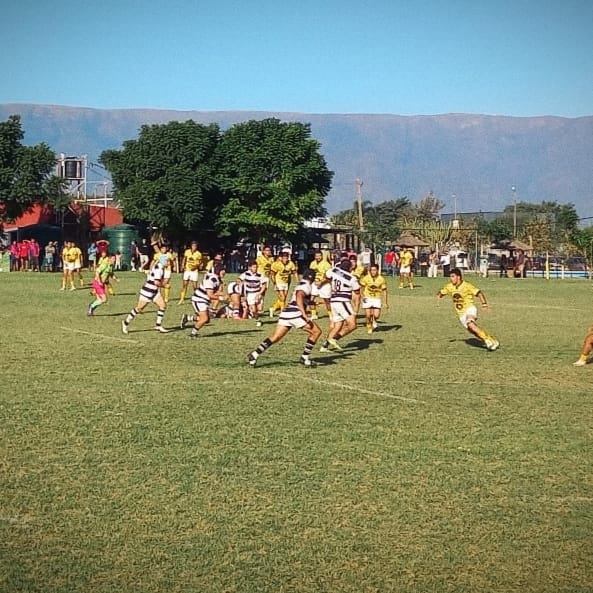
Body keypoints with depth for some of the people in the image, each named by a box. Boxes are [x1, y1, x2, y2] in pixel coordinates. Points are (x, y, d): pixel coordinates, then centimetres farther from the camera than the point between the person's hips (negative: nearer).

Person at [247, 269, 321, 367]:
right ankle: (305, 357, 0)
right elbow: (299, 297, -19)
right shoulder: (306, 286, -1)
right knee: (316, 331, 2)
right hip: (295, 314, -9)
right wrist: (304, 314, -26)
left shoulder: (301, 284, 26)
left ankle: (255, 354, -8)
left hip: (286, 313, 9)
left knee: (274, 338, 6)